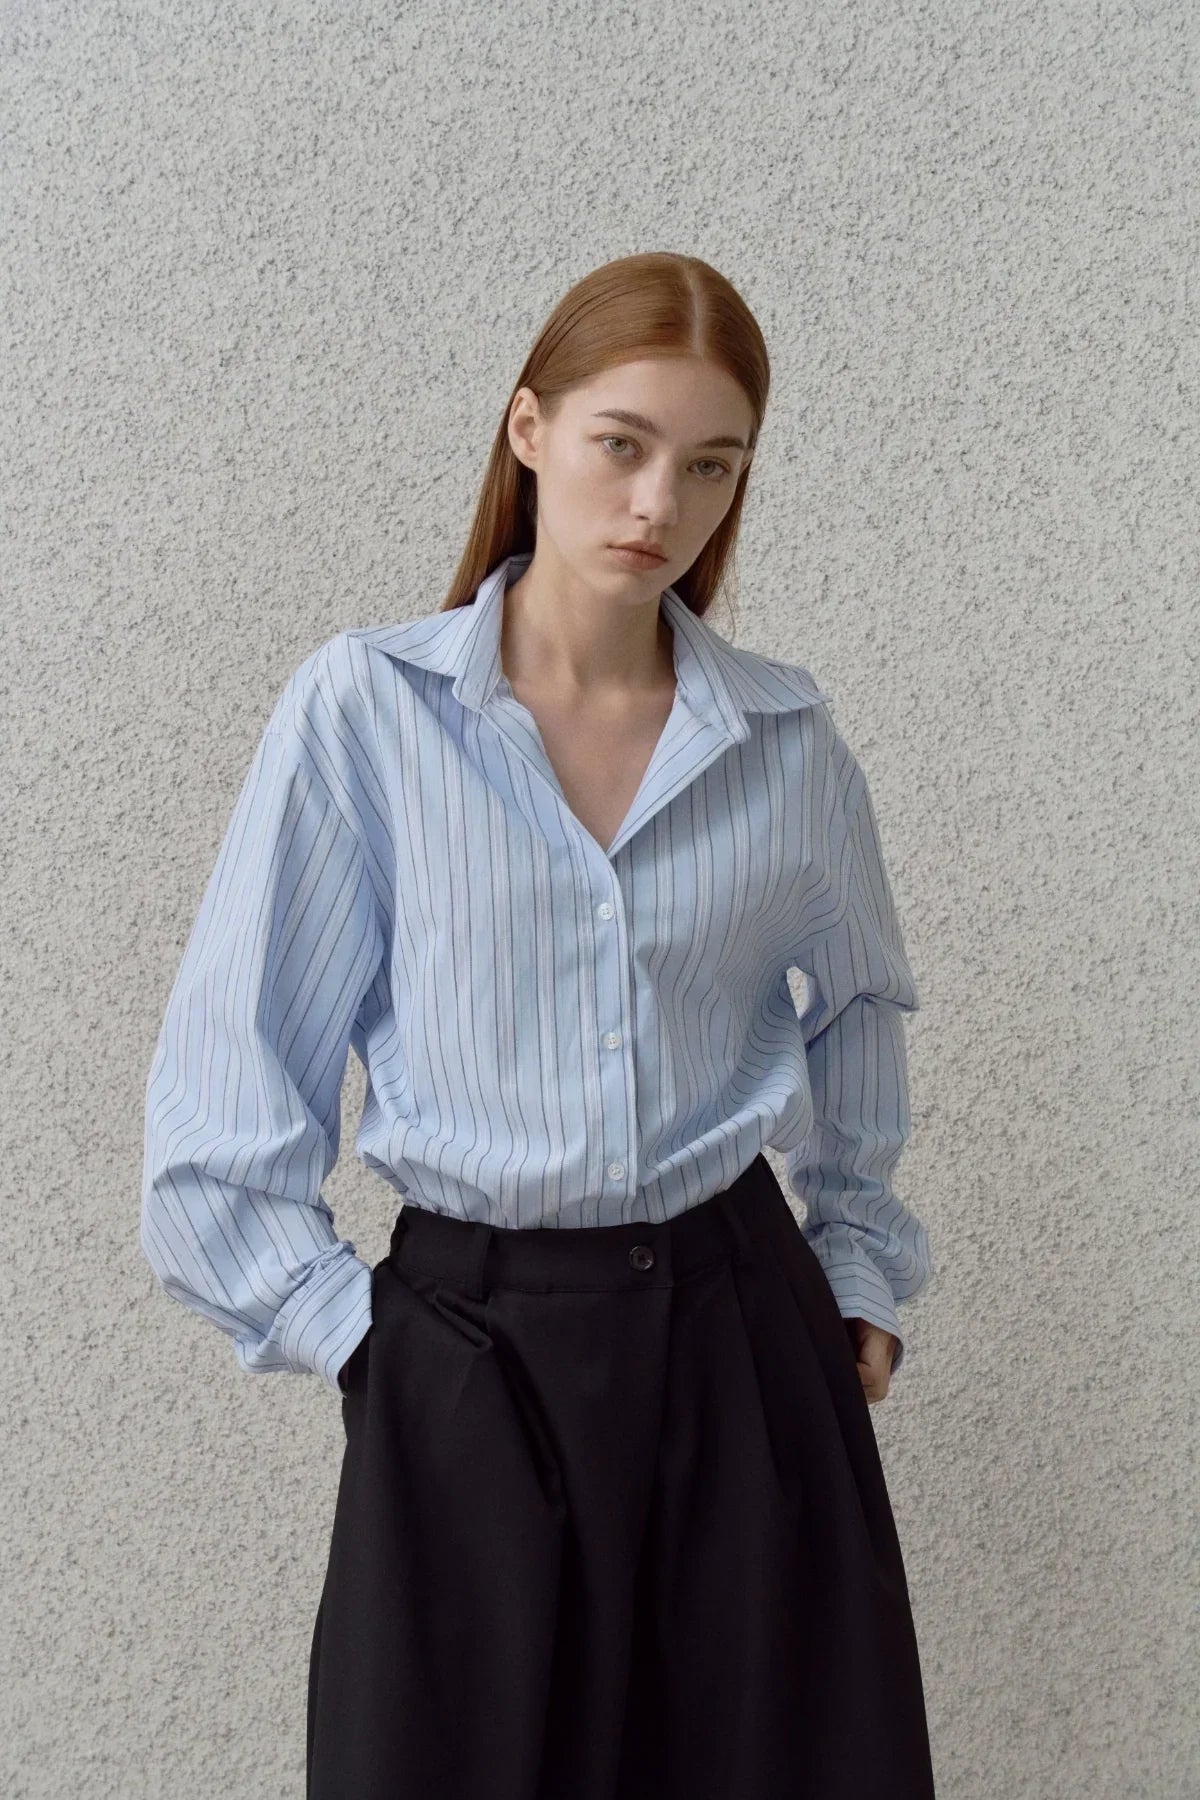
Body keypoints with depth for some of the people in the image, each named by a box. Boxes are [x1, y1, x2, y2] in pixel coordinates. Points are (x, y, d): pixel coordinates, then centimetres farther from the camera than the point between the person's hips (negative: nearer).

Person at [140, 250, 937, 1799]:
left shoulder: (787, 740, 1)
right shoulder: (362, 710, -8)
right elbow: (229, 1076, -4)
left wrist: (859, 1264, 16)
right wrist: (340, 1325, -6)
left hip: (745, 1333, 3)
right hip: (471, 1343, -2)